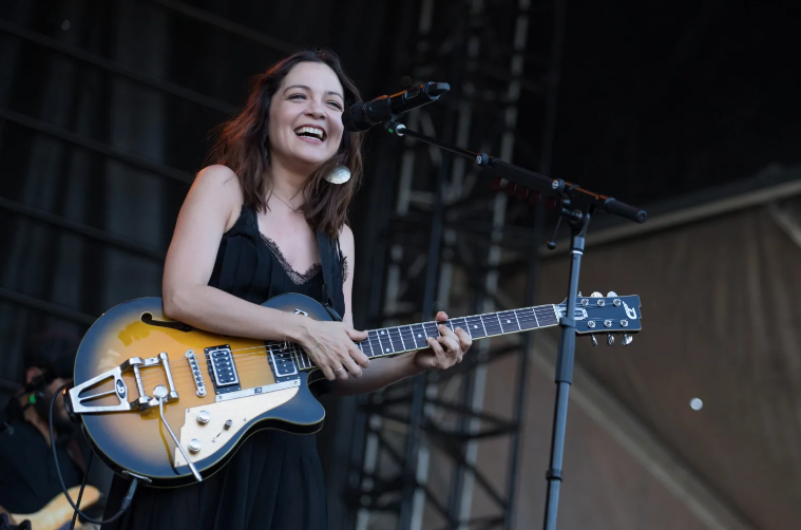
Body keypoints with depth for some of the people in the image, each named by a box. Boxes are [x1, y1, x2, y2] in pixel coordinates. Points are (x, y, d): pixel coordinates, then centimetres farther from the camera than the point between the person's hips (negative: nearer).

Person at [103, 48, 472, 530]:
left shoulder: (338, 236, 14)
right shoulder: (224, 185, 0)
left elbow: (338, 372, 13)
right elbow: (181, 296, -15)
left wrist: (413, 361, -4)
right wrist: (303, 330, -19)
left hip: (284, 457, 5)